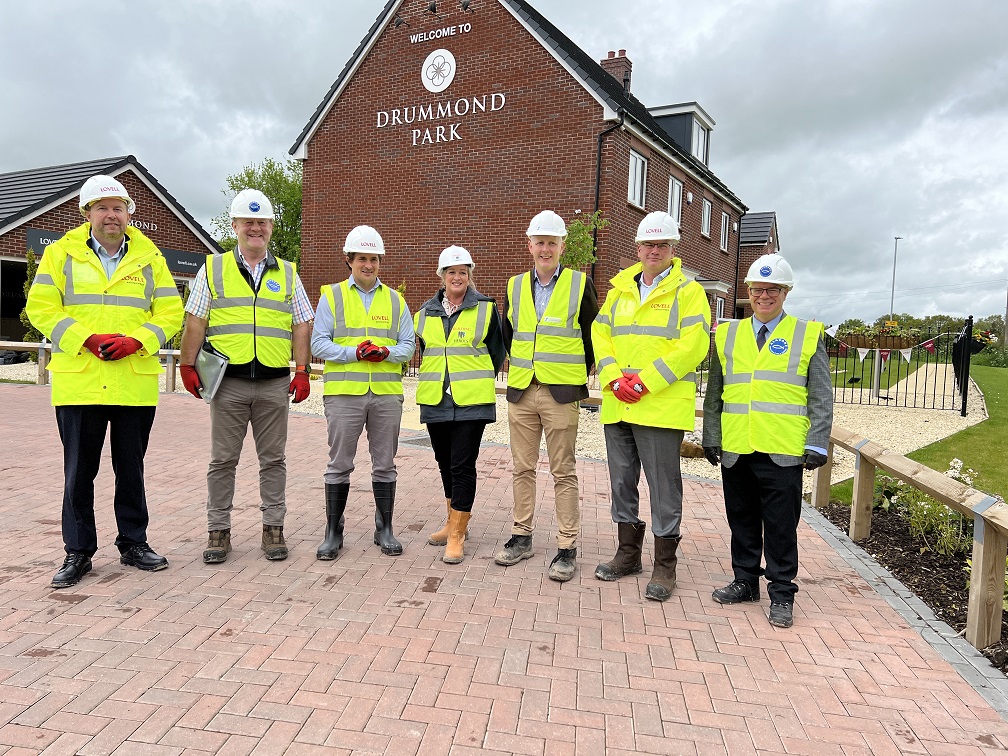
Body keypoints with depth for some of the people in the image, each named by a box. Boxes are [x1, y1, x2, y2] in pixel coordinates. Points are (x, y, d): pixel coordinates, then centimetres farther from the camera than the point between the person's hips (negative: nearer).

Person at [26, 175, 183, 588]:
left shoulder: (150, 258, 9)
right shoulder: (61, 253, 7)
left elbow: (171, 313, 5)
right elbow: (41, 307, 0)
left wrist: (135, 341, -11)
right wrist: (87, 340, -13)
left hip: (135, 382, 1)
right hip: (78, 381, -1)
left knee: (131, 468, 10)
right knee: (79, 471, 5)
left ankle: (133, 542, 23)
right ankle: (78, 551, 17)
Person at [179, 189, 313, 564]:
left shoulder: (287, 273, 11)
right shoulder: (213, 268, 8)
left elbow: (301, 325, 8)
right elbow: (196, 322, 5)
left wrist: (302, 371, 1)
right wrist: (188, 366, -1)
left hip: (275, 382, 1)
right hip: (228, 381, -1)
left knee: (273, 459, 7)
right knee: (223, 460, 6)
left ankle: (273, 528, 17)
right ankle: (218, 530, 17)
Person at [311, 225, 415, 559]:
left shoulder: (396, 300, 13)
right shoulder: (331, 296, 6)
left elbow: (408, 345, 8)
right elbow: (319, 343, -1)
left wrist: (386, 352, -13)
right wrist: (355, 352, -16)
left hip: (387, 393, 2)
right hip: (343, 393, -2)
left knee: (385, 464, 8)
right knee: (339, 465, 4)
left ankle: (385, 529, 20)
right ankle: (333, 532, 15)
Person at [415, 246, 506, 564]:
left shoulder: (486, 308, -1)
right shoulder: (426, 312, 10)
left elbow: (497, 353, 3)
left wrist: (478, 382, 4)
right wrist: (437, 380, 15)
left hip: (471, 401, -4)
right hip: (435, 400, 5)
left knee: (462, 465, -7)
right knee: (445, 462, 14)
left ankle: (457, 535, 2)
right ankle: (454, 522, 32)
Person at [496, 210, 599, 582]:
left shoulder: (580, 285, -1)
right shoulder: (515, 286, 10)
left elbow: (592, 337, 4)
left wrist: (579, 377, 4)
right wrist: (520, 370, 15)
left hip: (561, 394, -4)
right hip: (521, 392, 4)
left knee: (563, 473, 1)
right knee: (523, 468, 11)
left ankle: (567, 548, 10)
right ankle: (521, 537, 24)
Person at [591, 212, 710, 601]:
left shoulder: (688, 291, -1)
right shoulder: (619, 290, 15)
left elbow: (693, 345, -11)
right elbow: (600, 335, 10)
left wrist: (645, 381, -17)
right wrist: (614, 378, -8)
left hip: (662, 405, -5)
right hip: (617, 405, 6)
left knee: (664, 487, 0)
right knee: (622, 482, 14)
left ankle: (665, 565, 14)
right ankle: (628, 554, 29)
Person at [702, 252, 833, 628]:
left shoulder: (808, 335, 5)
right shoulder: (727, 334, 12)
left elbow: (821, 396, 3)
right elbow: (714, 392, 13)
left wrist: (817, 444, -4)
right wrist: (711, 437, 9)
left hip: (783, 452, -3)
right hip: (735, 450, 3)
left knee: (781, 526, 4)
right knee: (742, 520, 13)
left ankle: (782, 594, 18)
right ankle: (745, 581, 28)